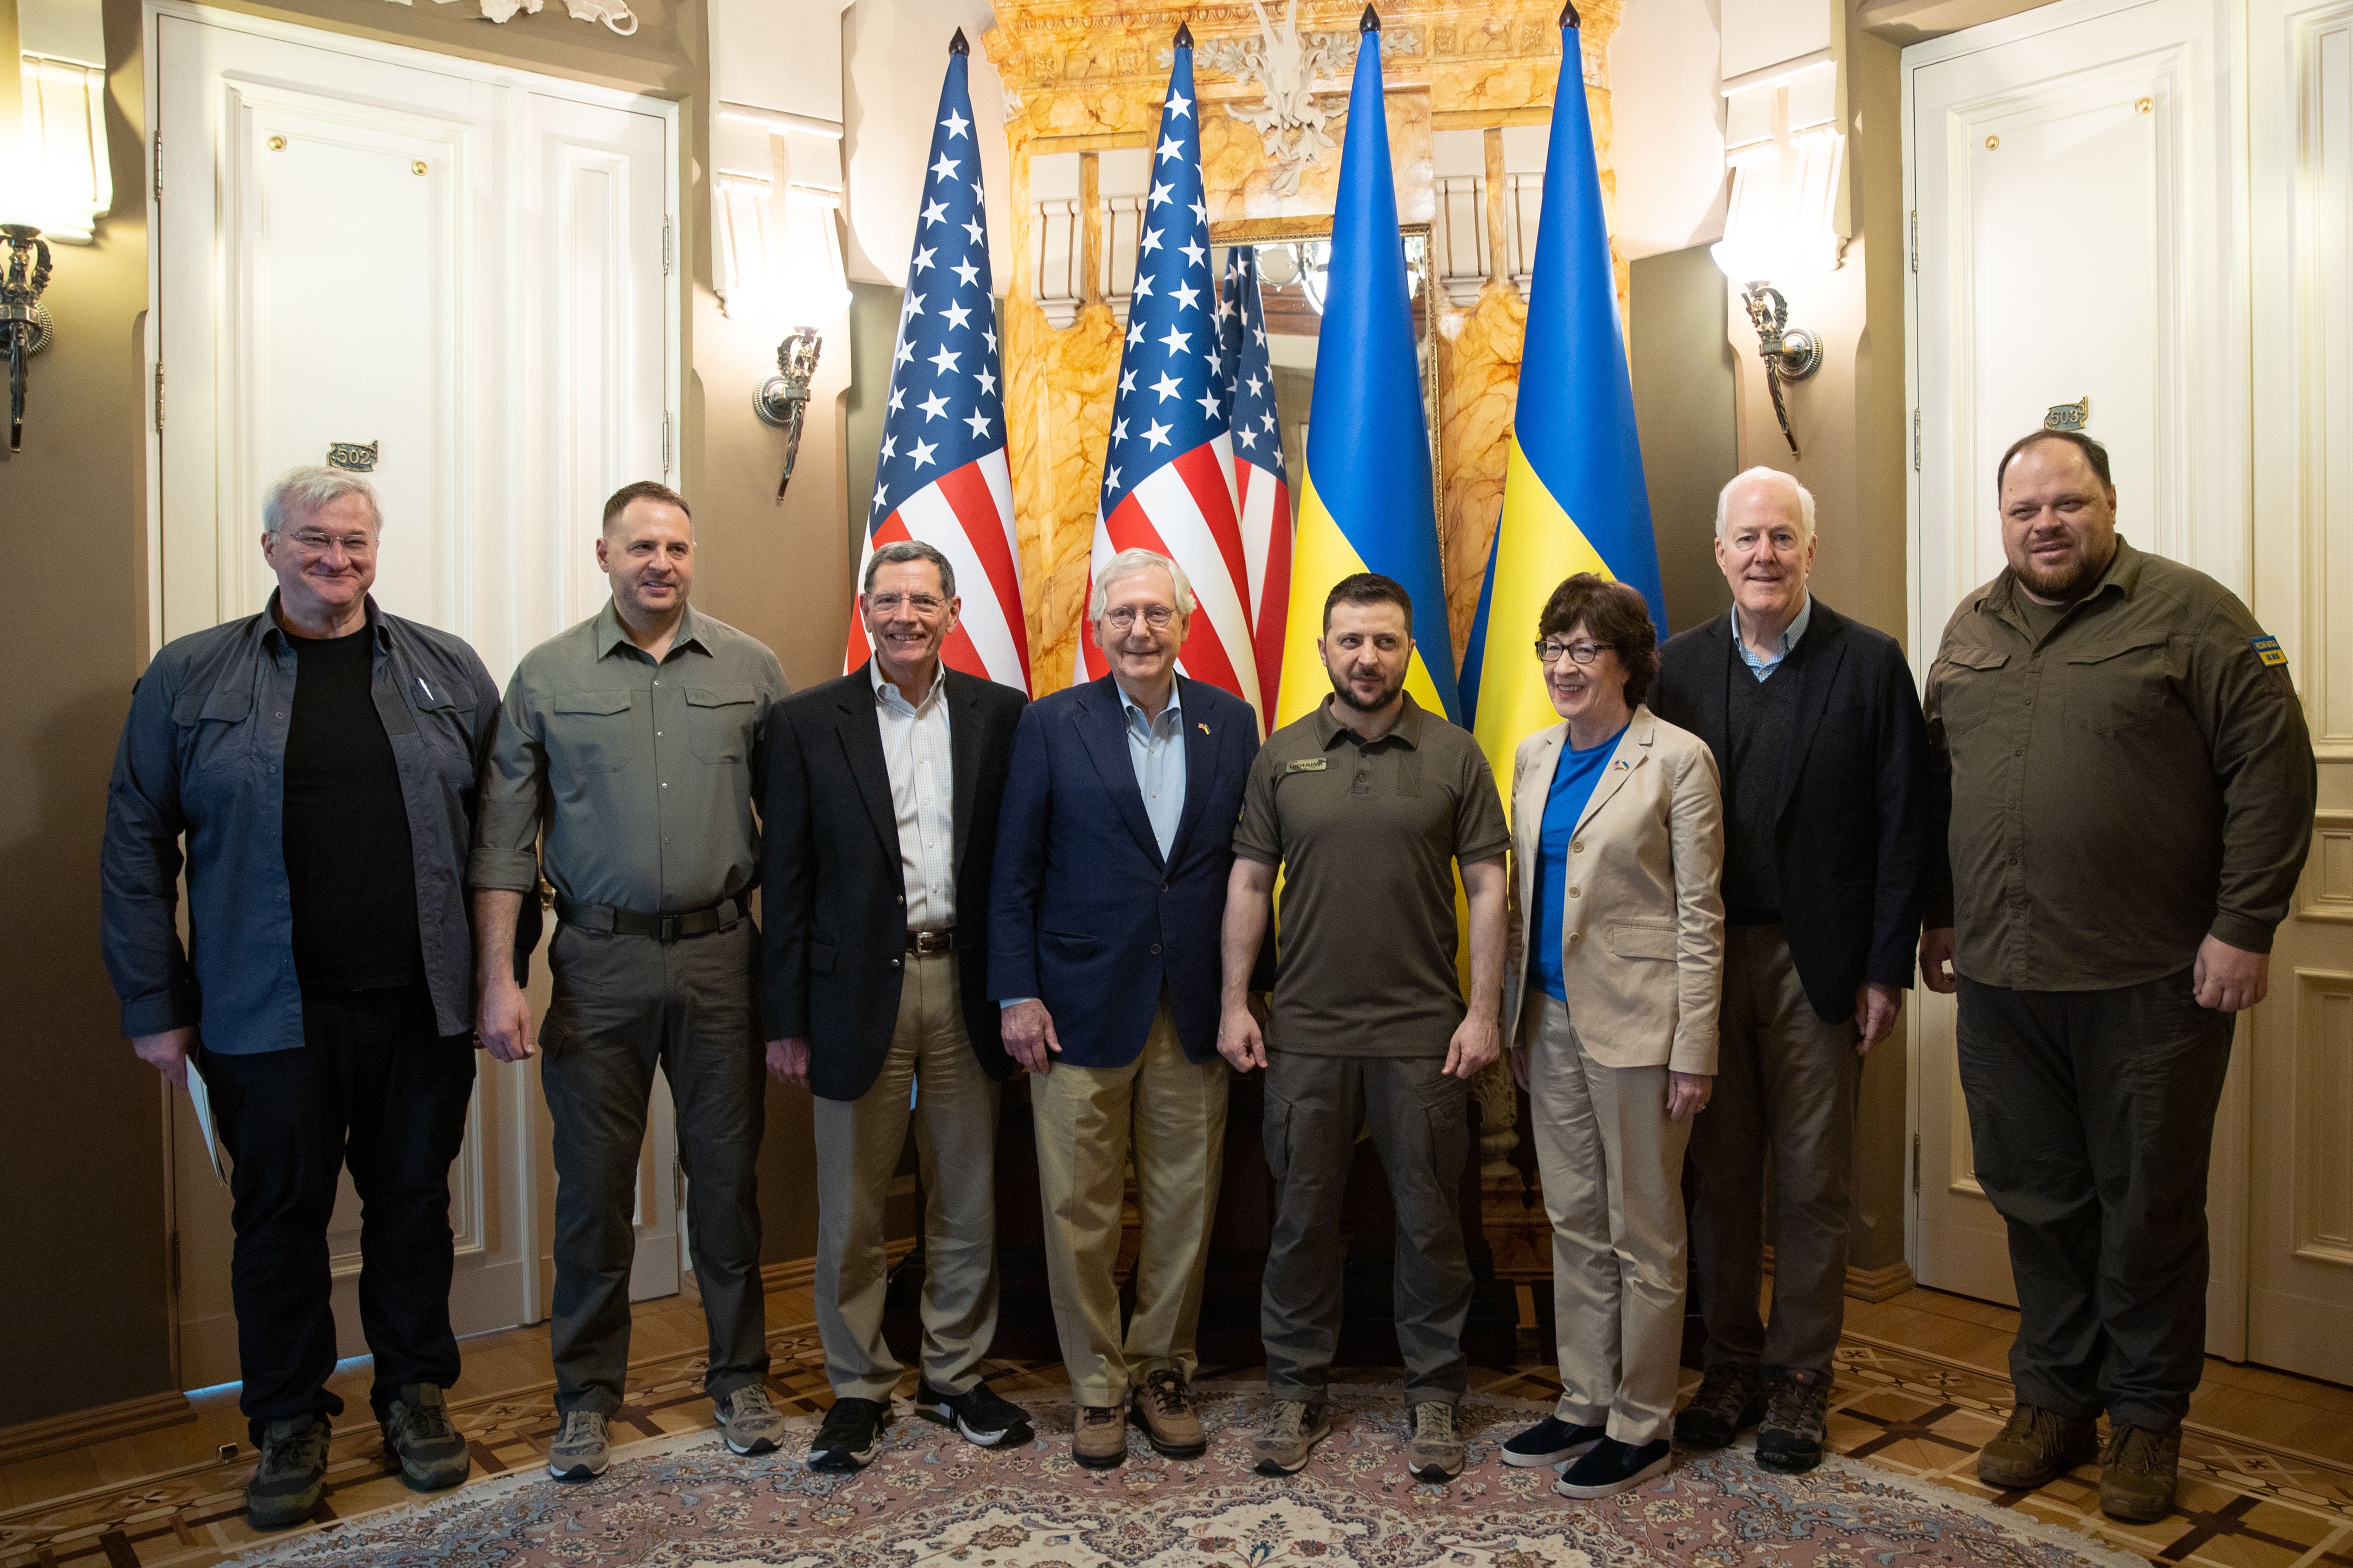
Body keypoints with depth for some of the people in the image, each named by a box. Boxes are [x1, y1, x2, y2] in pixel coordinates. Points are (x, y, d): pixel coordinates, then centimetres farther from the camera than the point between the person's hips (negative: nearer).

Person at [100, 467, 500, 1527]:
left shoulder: (450, 672, 5)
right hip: (269, 1015, -1)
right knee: (280, 1218, 11)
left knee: (414, 1206, 12)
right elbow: (137, 847, 2)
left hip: (422, 1005, 1)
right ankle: (288, 1422, 29)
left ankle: (414, 1393, 31)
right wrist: (154, 1004, -1)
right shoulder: (189, 676, 2)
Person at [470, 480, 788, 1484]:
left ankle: (739, 1376, 27)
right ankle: (587, 1394, 26)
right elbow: (504, 840, 1)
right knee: (593, 1182, 8)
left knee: (727, 1172, 10)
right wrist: (498, 978, -6)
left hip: (720, 954, 1)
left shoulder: (750, 669, 3)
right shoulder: (548, 676, 1)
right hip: (598, 960, 0)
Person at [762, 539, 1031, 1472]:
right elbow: (786, 880, -1)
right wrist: (786, 1020, -3)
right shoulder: (807, 723, 0)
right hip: (859, 989, -1)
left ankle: (955, 1378, 30)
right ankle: (858, 1390, 26)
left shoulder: (1001, 716, 3)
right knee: (851, 1212, 8)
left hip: (965, 987, 2)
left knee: (968, 1203, 12)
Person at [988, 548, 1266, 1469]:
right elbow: (1014, 871, -1)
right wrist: (1017, 993, -6)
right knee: (1080, 1210, 6)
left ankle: (1164, 1373, 29)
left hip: (1194, 1011, 2)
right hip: (1082, 1005, -2)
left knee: (1185, 1205, 10)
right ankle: (1098, 1386, 23)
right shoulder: (1052, 725, -1)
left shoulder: (1232, 723, 5)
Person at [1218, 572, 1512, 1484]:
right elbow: (1250, 881, 6)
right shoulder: (1283, 755, 4)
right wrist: (1234, 1003, 1)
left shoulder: (1454, 754, 0)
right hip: (1305, 1032, 1)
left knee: (1430, 1220, 8)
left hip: (1424, 1033, -1)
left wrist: (1482, 1012, -6)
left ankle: (1435, 1398, 24)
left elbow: (1487, 885, 0)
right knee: (1302, 1217, 10)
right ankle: (1297, 1393, 25)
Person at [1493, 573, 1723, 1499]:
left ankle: (1641, 1425, 20)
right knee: (1575, 1223, 15)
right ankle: (1584, 1404, 29)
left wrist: (1694, 1050, -12)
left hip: (1636, 1021, -6)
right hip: (1550, 1019, 6)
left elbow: (1700, 915, -9)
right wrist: (1508, 1018, 11)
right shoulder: (1532, 756, 9)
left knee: (1644, 1232, 6)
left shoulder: (1676, 759, -9)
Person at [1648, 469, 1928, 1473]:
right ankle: (1730, 1364, 26)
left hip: (1818, 960, -2)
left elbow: (1900, 826, -3)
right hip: (1706, 960, 2)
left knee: (1812, 1183, 7)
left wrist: (1886, 969, -7)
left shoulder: (1869, 663, -2)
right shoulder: (1681, 665, 5)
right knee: (1719, 1174, 11)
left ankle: (1798, 1378, 22)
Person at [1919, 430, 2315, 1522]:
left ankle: (2147, 1419, 26)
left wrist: (2244, 929, -12)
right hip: (2000, 981, 4)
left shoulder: (2190, 613, -4)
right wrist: (1938, 915, 15)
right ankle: (2056, 1402, 29)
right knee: (2038, 1201, 13)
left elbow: (2272, 768, -8)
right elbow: (1938, 781, 17)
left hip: (2150, 983, -4)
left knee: (2150, 1207, 8)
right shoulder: (1970, 630, 12)